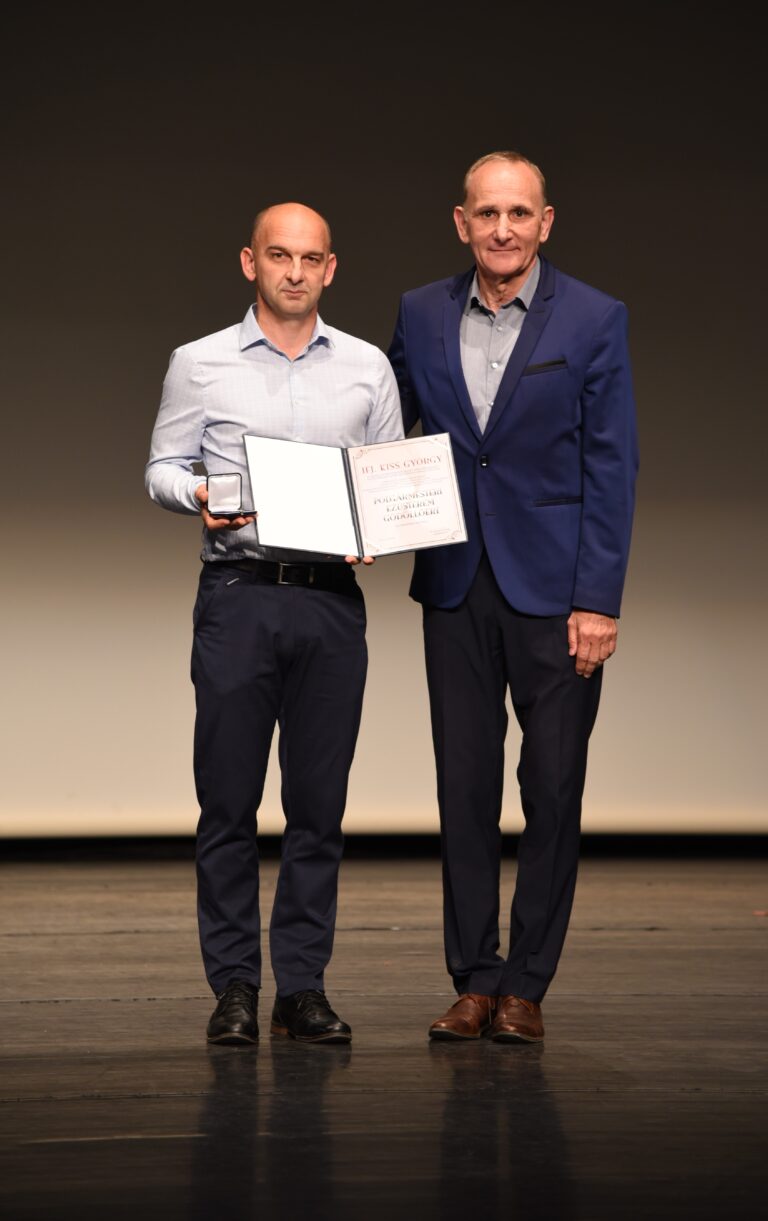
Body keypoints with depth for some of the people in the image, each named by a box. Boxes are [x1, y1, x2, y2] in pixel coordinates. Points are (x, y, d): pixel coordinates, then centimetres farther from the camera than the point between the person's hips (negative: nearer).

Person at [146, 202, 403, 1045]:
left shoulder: (367, 368, 11)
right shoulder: (200, 365, 6)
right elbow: (162, 468, 7)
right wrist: (199, 496, -14)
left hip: (332, 602, 2)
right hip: (238, 595, -2)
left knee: (319, 800, 3)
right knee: (228, 795, -1)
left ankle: (303, 985, 9)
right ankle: (233, 984, 6)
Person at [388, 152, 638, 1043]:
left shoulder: (594, 320, -4)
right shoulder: (421, 315, 6)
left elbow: (611, 468, -6)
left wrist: (599, 601, -11)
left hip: (553, 590, -3)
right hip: (456, 585, 3)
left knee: (553, 788, 2)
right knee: (465, 786, 6)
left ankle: (526, 986, 11)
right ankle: (474, 978, 15)